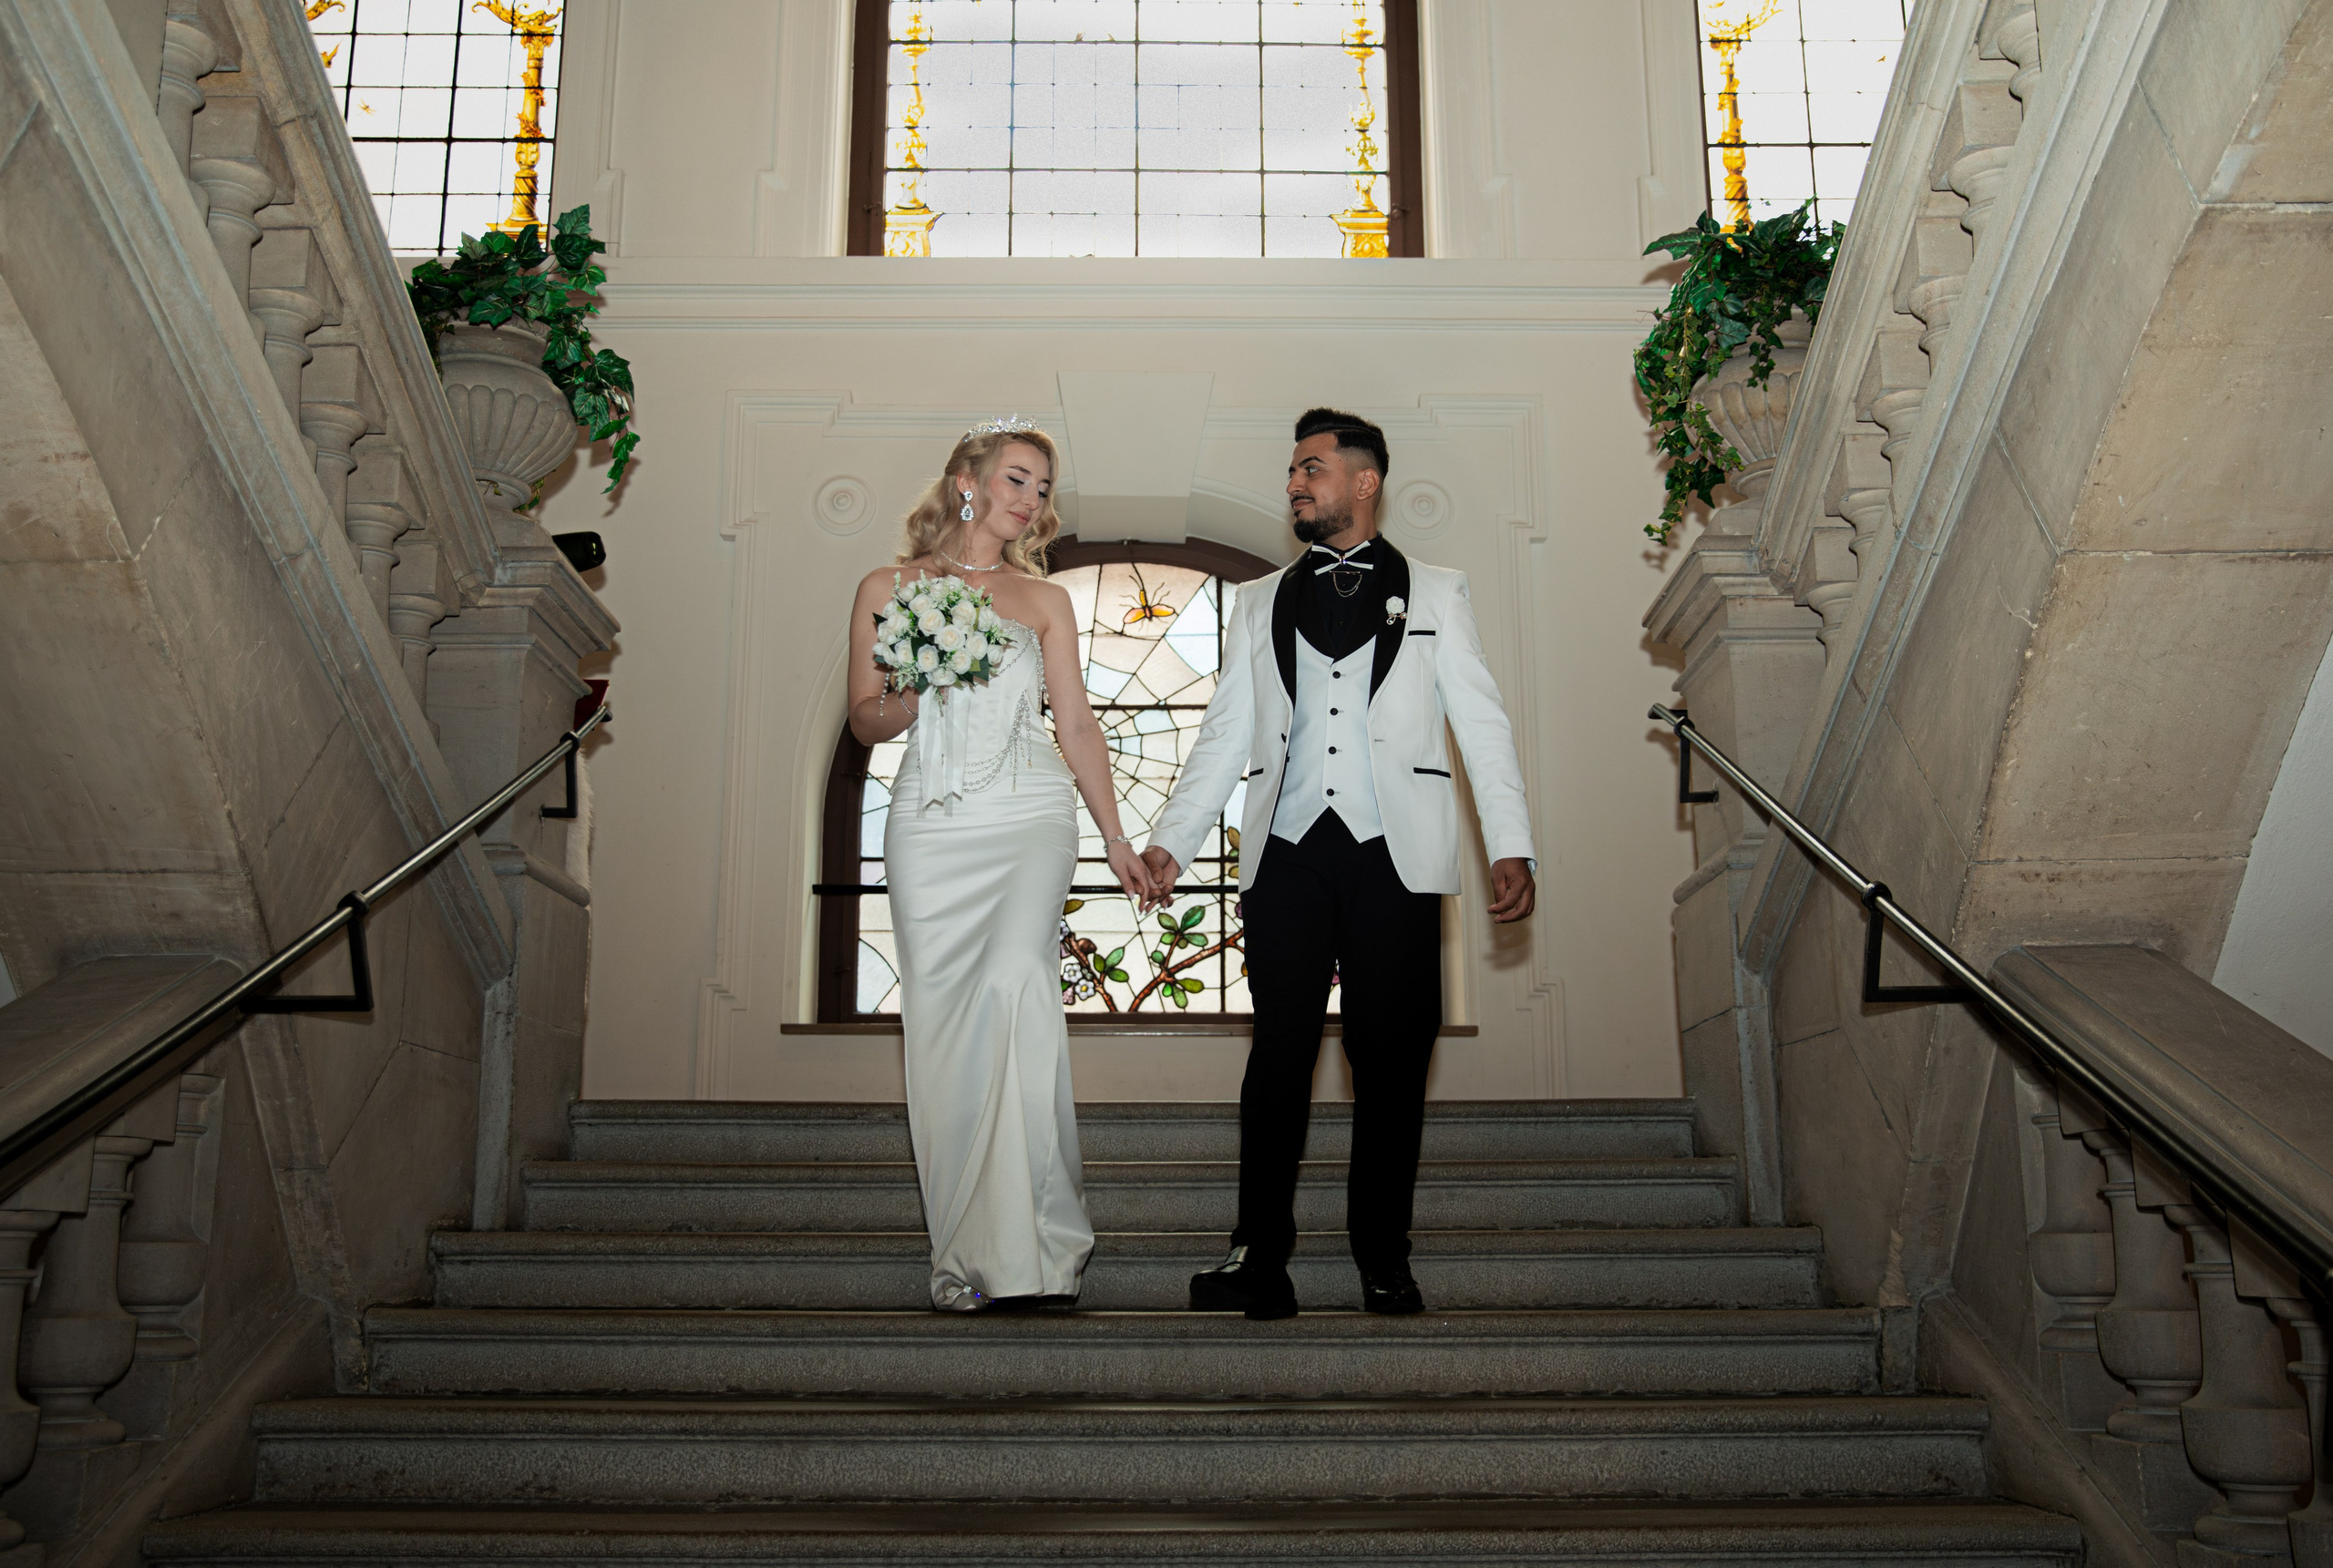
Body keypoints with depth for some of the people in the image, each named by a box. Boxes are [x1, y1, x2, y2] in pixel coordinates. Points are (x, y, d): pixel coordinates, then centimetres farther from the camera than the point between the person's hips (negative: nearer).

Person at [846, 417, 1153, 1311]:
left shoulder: (1043, 602, 14)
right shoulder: (889, 589, 11)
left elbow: (1076, 724, 13)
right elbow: (865, 720, 11)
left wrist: (1117, 839, 10)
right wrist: (916, 697, -11)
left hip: (1030, 816, 0)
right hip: (929, 827, 1)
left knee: (1015, 978, -23)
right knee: (939, 1019, -3)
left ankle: (1028, 1243, -17)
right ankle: (961, 1251, 7)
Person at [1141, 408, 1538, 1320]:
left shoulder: (1435, 594, 13)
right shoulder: (1260, 604, 18)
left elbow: (1481, 724, 8)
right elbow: (1224, 734, 16)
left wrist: (1511, 847, -2)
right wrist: (1169, 841, 6)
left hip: (1394, 856, -1)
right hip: (1287, 852, 1)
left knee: (1390, 1058, 0)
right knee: (1280, 1051, -2)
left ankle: (1384, 1262, 11)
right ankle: (1260, 1260, 4)